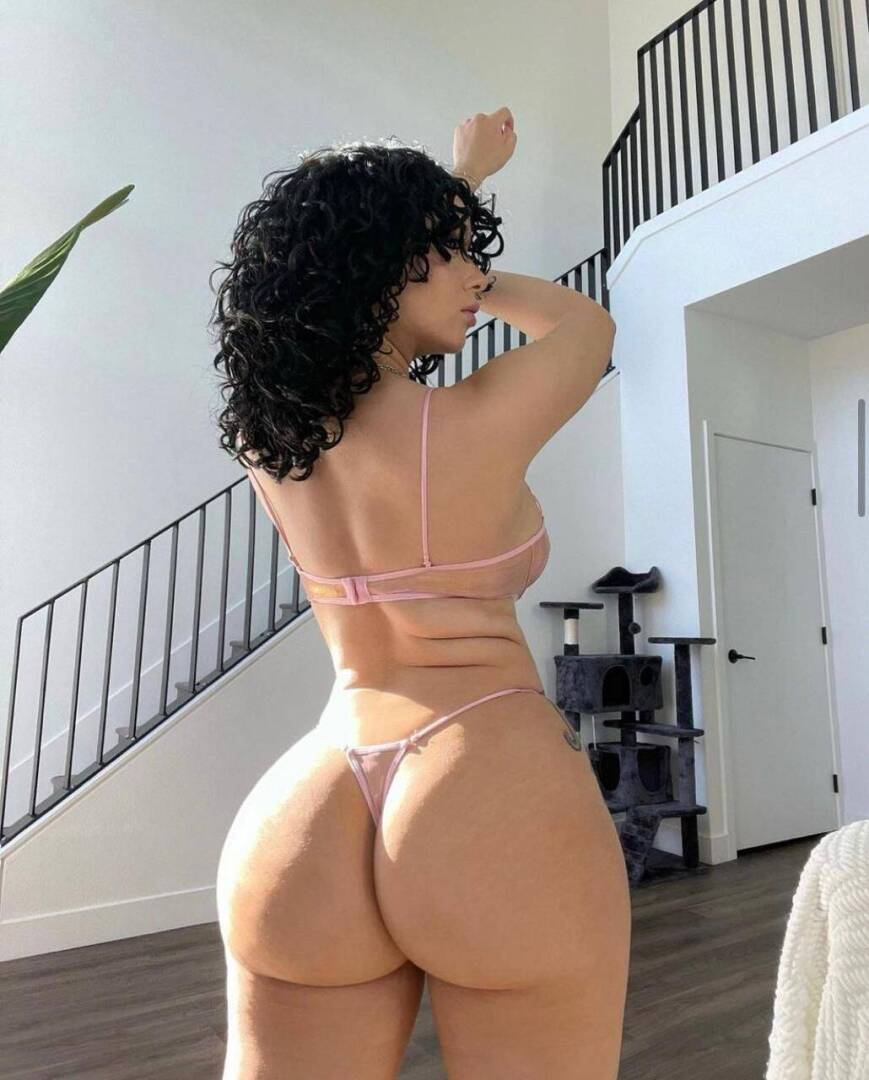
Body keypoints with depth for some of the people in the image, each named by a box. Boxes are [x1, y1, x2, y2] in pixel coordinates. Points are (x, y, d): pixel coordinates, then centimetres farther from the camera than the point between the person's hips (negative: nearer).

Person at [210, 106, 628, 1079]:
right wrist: (479, 283, 28)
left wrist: (462, 172, 36)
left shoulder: (265, 429, 5)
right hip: (497, 800, -5)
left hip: (303, 813, 6)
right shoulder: (476, 422, -11)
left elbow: (339, 277, 24)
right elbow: (587, 323, 12)